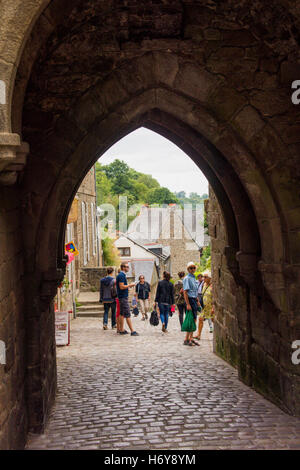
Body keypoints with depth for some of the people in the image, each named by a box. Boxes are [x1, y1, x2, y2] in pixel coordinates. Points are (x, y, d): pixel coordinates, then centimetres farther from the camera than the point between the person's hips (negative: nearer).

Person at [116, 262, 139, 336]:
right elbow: (121, 287, -23)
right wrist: (130, 285, -14)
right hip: (123, 297, -10)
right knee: (127, 314, -10)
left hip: (122, 297, 10)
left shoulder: (121, 275, 16)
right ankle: (132, 331, -10)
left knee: (122, 313, 11)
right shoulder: (122, 275, -16)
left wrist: (129, 286, 13)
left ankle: (121, 330, 15)